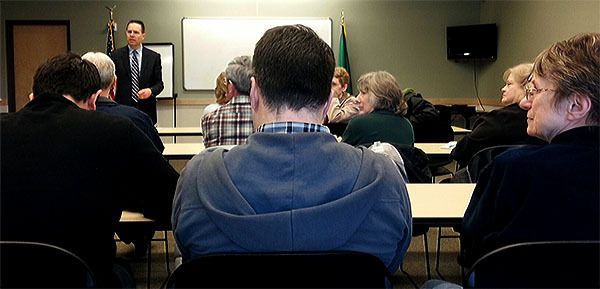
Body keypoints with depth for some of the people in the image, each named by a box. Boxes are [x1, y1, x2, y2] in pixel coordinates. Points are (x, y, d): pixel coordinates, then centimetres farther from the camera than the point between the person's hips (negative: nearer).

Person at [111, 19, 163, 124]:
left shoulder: (154, 57, 6)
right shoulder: (116, 56, 5)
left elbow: (159, 83, 6)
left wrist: (150, 91, -14)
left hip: (146, 111, 1)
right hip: (122, 109, -1)